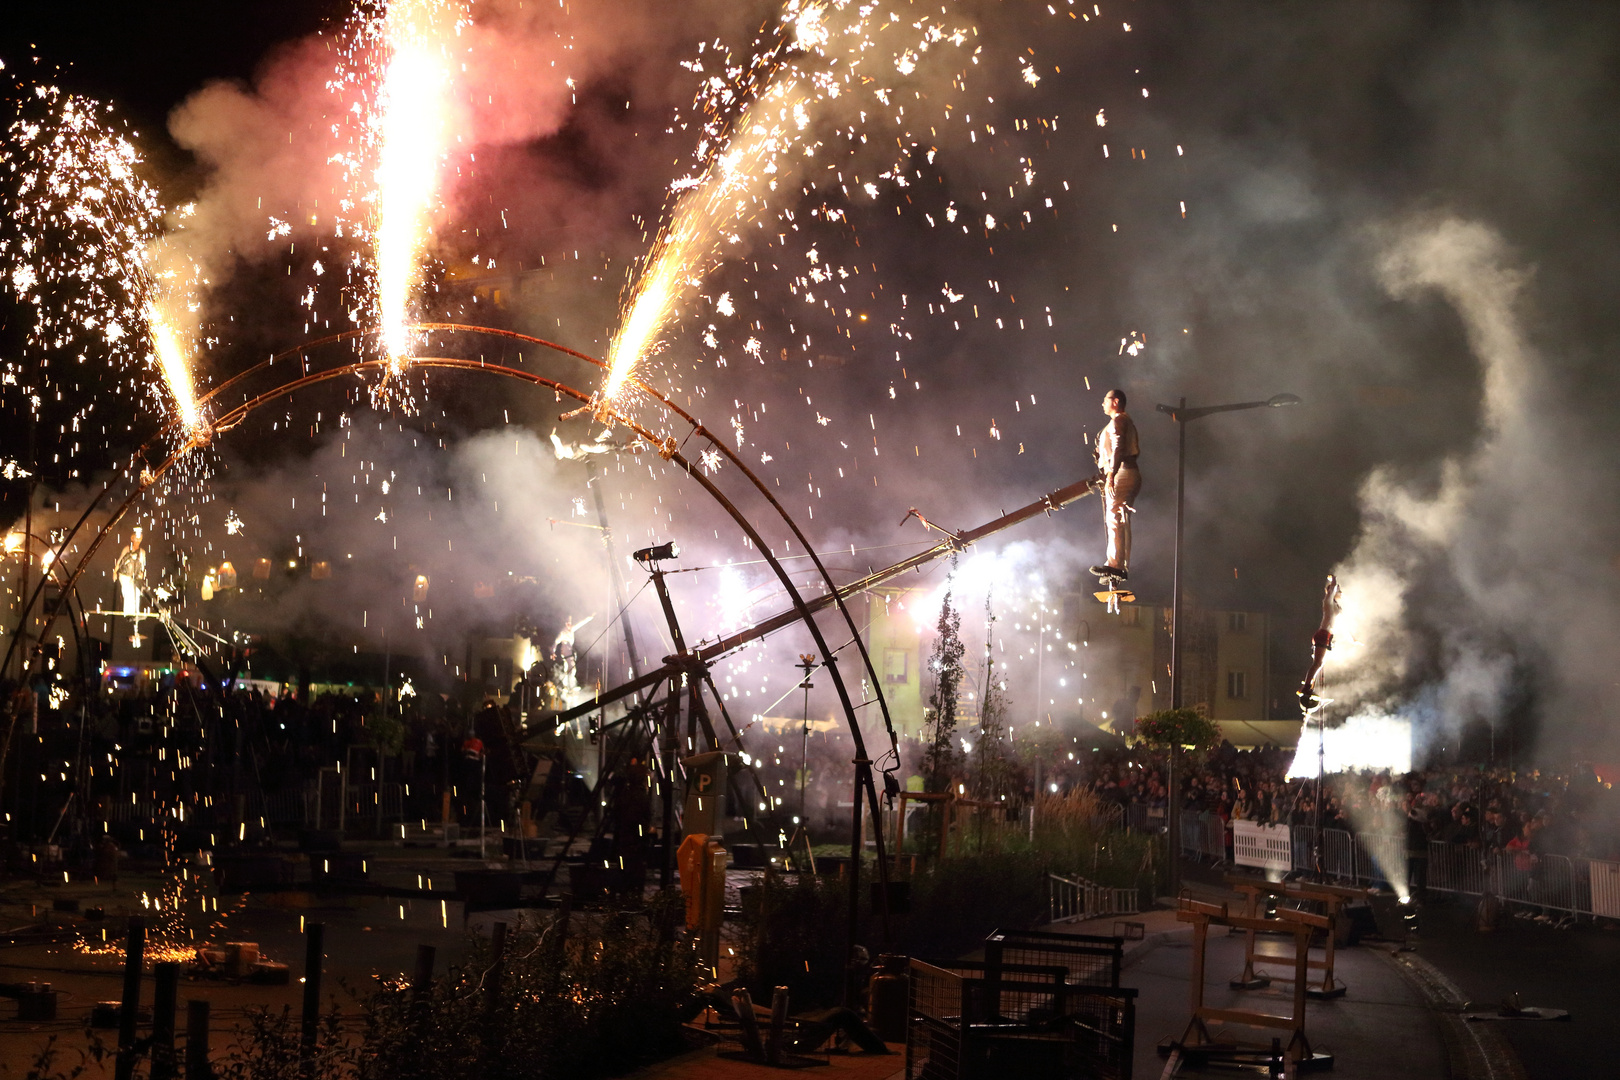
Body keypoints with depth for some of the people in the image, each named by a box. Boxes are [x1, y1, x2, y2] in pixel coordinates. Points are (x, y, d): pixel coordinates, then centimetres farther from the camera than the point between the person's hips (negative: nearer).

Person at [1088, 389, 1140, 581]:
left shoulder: (1117, 421, -6)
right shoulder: (1127, 421, 25)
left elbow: (1118, 448, -19)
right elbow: (1137, 450, 24)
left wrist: (1111, 474, -25)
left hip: (1121, 472, -10)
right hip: (1131, 473, 10)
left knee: (1114, 519, -15)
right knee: (1122, 522, 9)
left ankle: (1114, 564, -23)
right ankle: (1124, 567, 8)